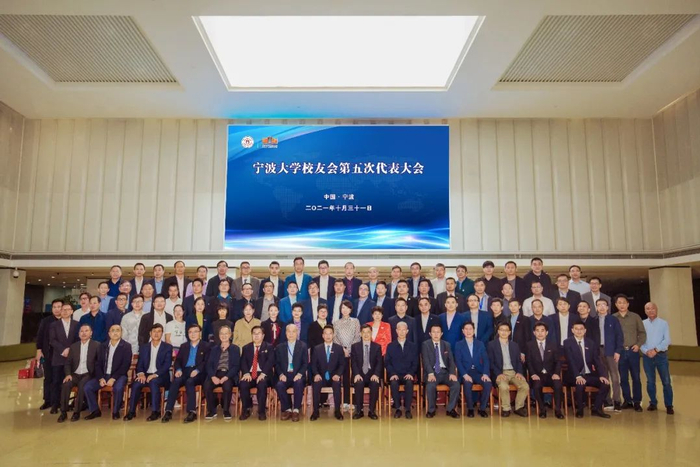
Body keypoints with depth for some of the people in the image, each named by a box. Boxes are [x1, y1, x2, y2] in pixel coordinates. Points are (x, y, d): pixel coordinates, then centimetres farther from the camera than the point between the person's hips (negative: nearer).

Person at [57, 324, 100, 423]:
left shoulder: (96, 345, 2)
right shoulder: (73, 346, 14)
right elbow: (68, 362, 11)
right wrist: (68, 374, -7)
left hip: (88, 374, -3)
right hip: (75, 374, 4)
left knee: (82, 385, -32)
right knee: (65, 385, -26)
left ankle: (77, 412, -19)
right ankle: (63, 412, -16)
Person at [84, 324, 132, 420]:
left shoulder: (126, 346, -4)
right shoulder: (103, 346, 11)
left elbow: (126, 365, -11)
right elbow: (98, 364, 8)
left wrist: (113, 378, -19)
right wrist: (101, 378, -8)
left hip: (118, 375, -5)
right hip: (104, 375, 5)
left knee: (118, 388, -34)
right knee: (87, 387, -15)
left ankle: (115, 411, -10)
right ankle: (95, 410, 2)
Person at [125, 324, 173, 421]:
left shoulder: (168, 347, 5)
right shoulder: (144, 347, 16)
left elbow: (167, 364, -6)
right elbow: (139, 363, 10)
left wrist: (155, 374, -20)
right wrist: (141, 373, -12)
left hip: (160, 376, -3)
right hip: (146, 375, 3)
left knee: (153, 382, -35)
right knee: (136, 383, -28)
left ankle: (155, 411, -29)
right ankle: (132, 411, -18)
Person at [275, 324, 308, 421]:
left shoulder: (303, 346, 9)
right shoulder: (279, 347, 14)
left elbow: (305, 363, 3)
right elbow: (277, 363, 8)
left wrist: (300, 374, -14)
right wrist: (281, 374, -10)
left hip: (297, 376, -1)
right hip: (284, 375, 2)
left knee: (299, 383, -35)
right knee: (279, 385, -30)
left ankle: (296, 410, -20)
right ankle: (287, 409, -13)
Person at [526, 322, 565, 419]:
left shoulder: (553, 345, 11)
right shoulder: (529, 345, 7)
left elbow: (558, 361, 6)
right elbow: (528, 362, 2)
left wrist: (556, 373, -12)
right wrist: (533, 374, -15)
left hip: (551, 374, 1)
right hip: (537, 375, -1)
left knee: (558, 385, -30)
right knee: (537, 385, -33)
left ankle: (557, 410, -14)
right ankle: (542, 409, -13)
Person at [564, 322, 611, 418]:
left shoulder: (591, 343, 10)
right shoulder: (568, 343, -3)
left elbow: (597, 360, 3)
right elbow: (570, 361, -14)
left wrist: (602, 375, -14)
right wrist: (578, 376, -27)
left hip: (590, 375, 5)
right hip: (575, 376, -4)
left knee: (606, 383, -18)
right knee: (581, 384, -34)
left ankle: (596, 409, -2)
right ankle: (580, 410, -11)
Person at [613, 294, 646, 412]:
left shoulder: (635, 317, 5)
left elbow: (642, 333, 7)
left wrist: (638, 344, -5)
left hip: (633, 351, 0)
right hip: (620, 352, 0)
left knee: (636, 377, 3)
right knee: (623, 378, 6)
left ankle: (637, 402, 13)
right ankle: (627, 401, 16)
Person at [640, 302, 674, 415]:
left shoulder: (663, 323, 2)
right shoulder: (642, 324, 5)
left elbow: (667, 340, -5)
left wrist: (656, 350, -14)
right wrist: (646, 351, -13)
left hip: (661, 355, -1)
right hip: (647, 356, 1)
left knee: (666, 381, -2)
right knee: (650, 382, 8)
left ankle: (669, 405, 8)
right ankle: (653, 403, 19)